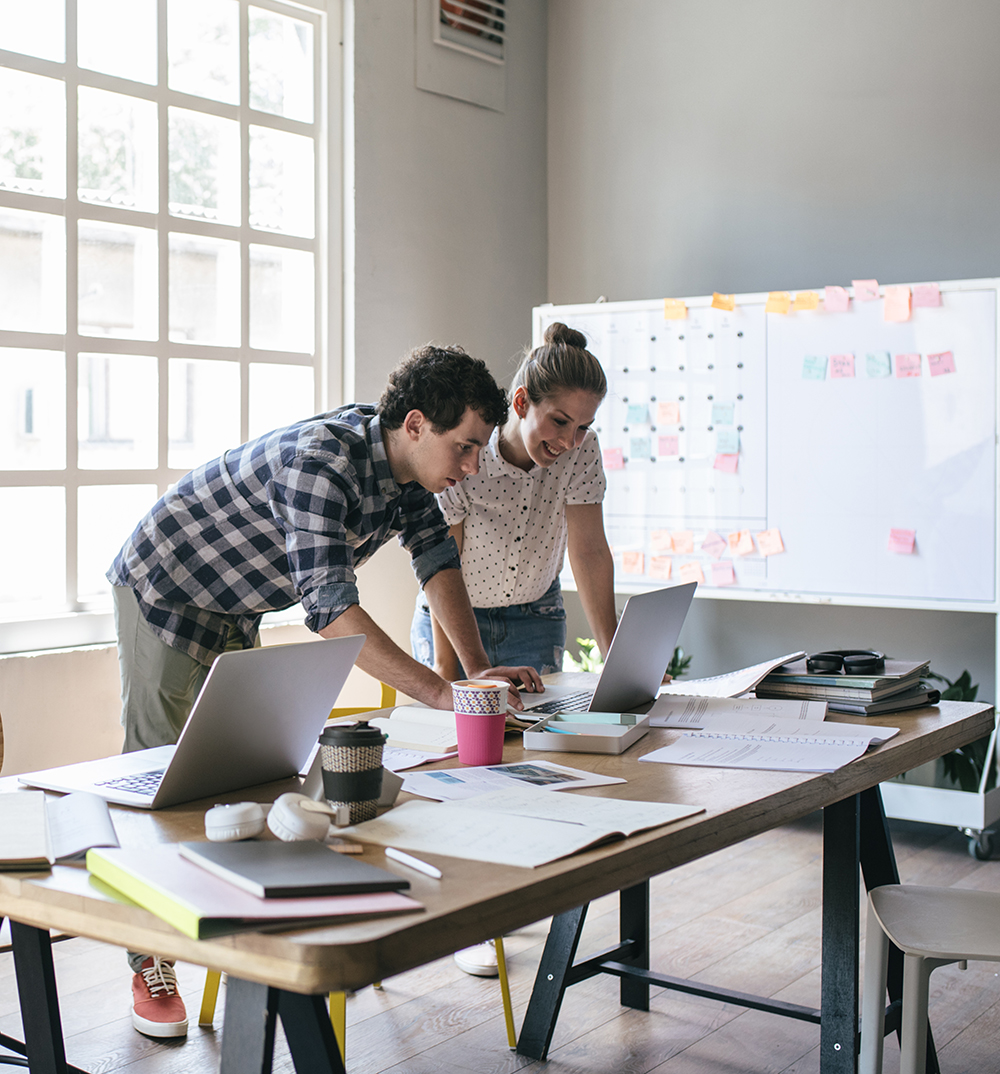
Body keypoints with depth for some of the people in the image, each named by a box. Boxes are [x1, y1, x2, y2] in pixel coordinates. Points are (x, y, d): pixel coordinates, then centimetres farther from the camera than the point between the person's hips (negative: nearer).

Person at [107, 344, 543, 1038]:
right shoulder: (321, 462, -38)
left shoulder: (408, 468, -10)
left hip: (234, 613, 8)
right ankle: (150, 967, 5)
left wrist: (480, 668, -16)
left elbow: (438, 561, -4)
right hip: (164, 590, -8)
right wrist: (443, 694, -48)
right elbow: (331, 611, -44)